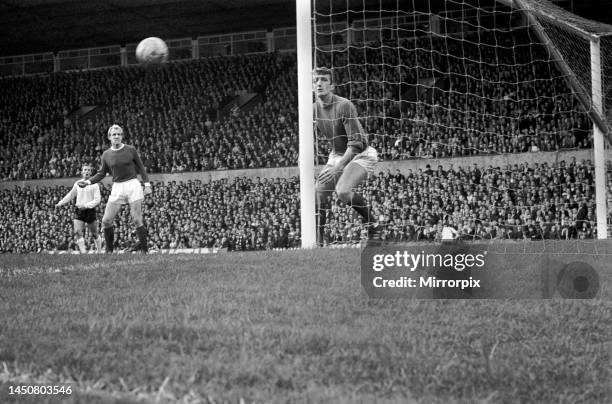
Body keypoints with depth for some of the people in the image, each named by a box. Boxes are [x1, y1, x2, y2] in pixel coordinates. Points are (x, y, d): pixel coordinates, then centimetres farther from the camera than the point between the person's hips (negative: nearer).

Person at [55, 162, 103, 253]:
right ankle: (83, 251, -19)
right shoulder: (77, 184, 9)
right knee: (78, 232, -15)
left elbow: (97, 200, -9)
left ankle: (99, 251, 22)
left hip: (90, 211, -3)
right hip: (79, 211, 3)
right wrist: (61, 203, 15)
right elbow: (70, 195, 23)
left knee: (94, 234, 6)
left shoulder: (94, 185, -3)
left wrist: (86, 205, -20)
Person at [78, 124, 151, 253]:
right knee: (106, 221, -3)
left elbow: (140, 167, 6)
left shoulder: (131, 150, 0)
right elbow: (101, 173, 13)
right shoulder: (106, 155, 6)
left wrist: (147, 184, -1)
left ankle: (143, 246, 5)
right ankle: (109, 250, 10)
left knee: (137, 219, -6)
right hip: (117, 188, 3)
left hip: (132, 185, -3)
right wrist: (88, 181, 0)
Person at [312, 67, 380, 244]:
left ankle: (372, 223, -6)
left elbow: (356, 143, -26)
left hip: (360, 155, -7)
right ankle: (318, 241, 8)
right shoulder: (314, 108, -2)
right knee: (318, 193, -6)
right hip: (337, 155, 7)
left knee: (343, 191, -29)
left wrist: (338, 167, -32)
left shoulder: (344, 106, -24)